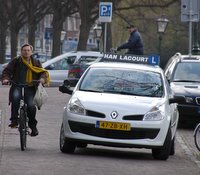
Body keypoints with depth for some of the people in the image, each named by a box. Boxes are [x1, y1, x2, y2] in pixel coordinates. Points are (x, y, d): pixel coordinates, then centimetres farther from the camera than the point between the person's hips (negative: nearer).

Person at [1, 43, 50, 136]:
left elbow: (43, 72, 10)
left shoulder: (36, 63, 16)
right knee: (15, 97, -34)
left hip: (30, 88, 1)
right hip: (17, 86, -1)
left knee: (31, 106, -18)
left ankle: (33, 126, 3)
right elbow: (7, 71, 8)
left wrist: (42, 78, -13)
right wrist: (5, 79, -13)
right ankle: (14, 120, -27)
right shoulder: (16, 61, 11)